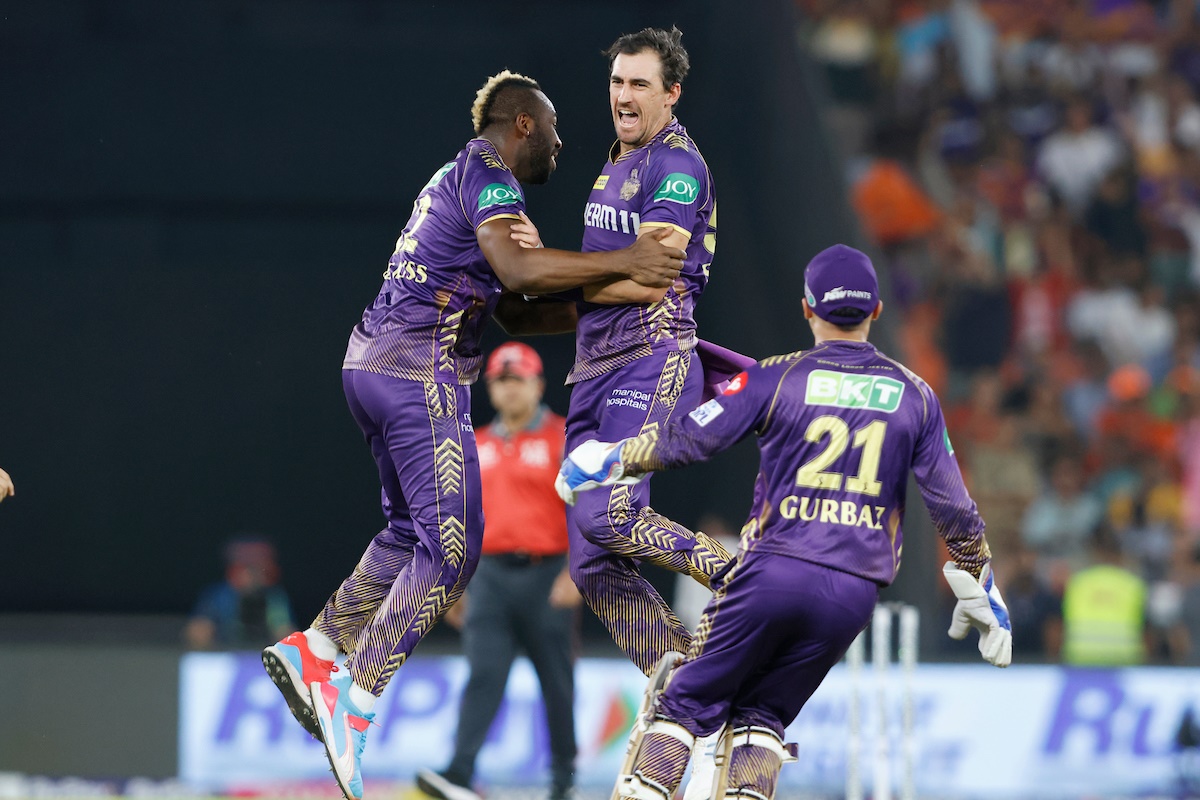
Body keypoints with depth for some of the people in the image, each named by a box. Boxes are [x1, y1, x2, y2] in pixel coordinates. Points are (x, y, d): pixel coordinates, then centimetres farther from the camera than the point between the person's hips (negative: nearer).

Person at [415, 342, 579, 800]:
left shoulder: (564, 439, -1)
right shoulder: (478, 448, 15)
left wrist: (576, 573, -19)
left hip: (547, 574, -3)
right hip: (491, 574, 3)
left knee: (556, 681, 4)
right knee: (483, 674, -10)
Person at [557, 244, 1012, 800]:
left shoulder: (777, 378, 0)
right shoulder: (913, 395, 9)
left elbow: (687, 440, -3)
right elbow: (952, 505, 9)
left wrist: (613, 459, 13)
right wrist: (980, 586, 20)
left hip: (772, 571, -3)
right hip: (854, 592, 3)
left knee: (685, 702, 8)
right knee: (760, 716, 17)